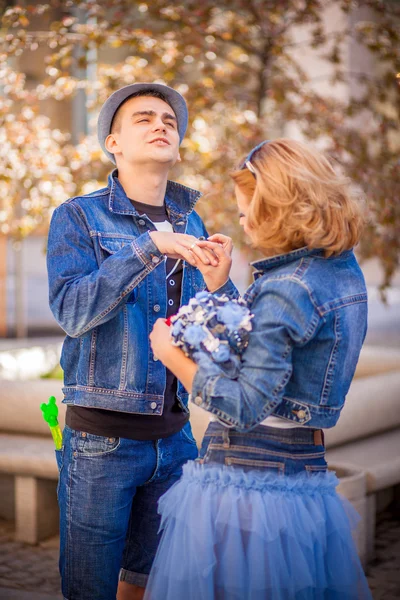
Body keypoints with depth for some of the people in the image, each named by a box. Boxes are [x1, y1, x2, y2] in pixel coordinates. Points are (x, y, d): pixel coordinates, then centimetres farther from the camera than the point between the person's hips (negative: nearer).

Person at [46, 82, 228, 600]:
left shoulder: (191, 225, 9)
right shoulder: (78, 217, -4)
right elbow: (72, 312, -20)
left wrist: (217, 283, -15)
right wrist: (149, 245, -27)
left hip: (174, 435, 5)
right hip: (102, 438, -4)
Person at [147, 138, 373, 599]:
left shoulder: (287, 289, -20)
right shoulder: (343, 271, 7)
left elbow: (245, 407, -22)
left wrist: (173, 355, -12)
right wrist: (221, 285, 14)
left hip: (246, 477, -9)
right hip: (305, 474, 9)